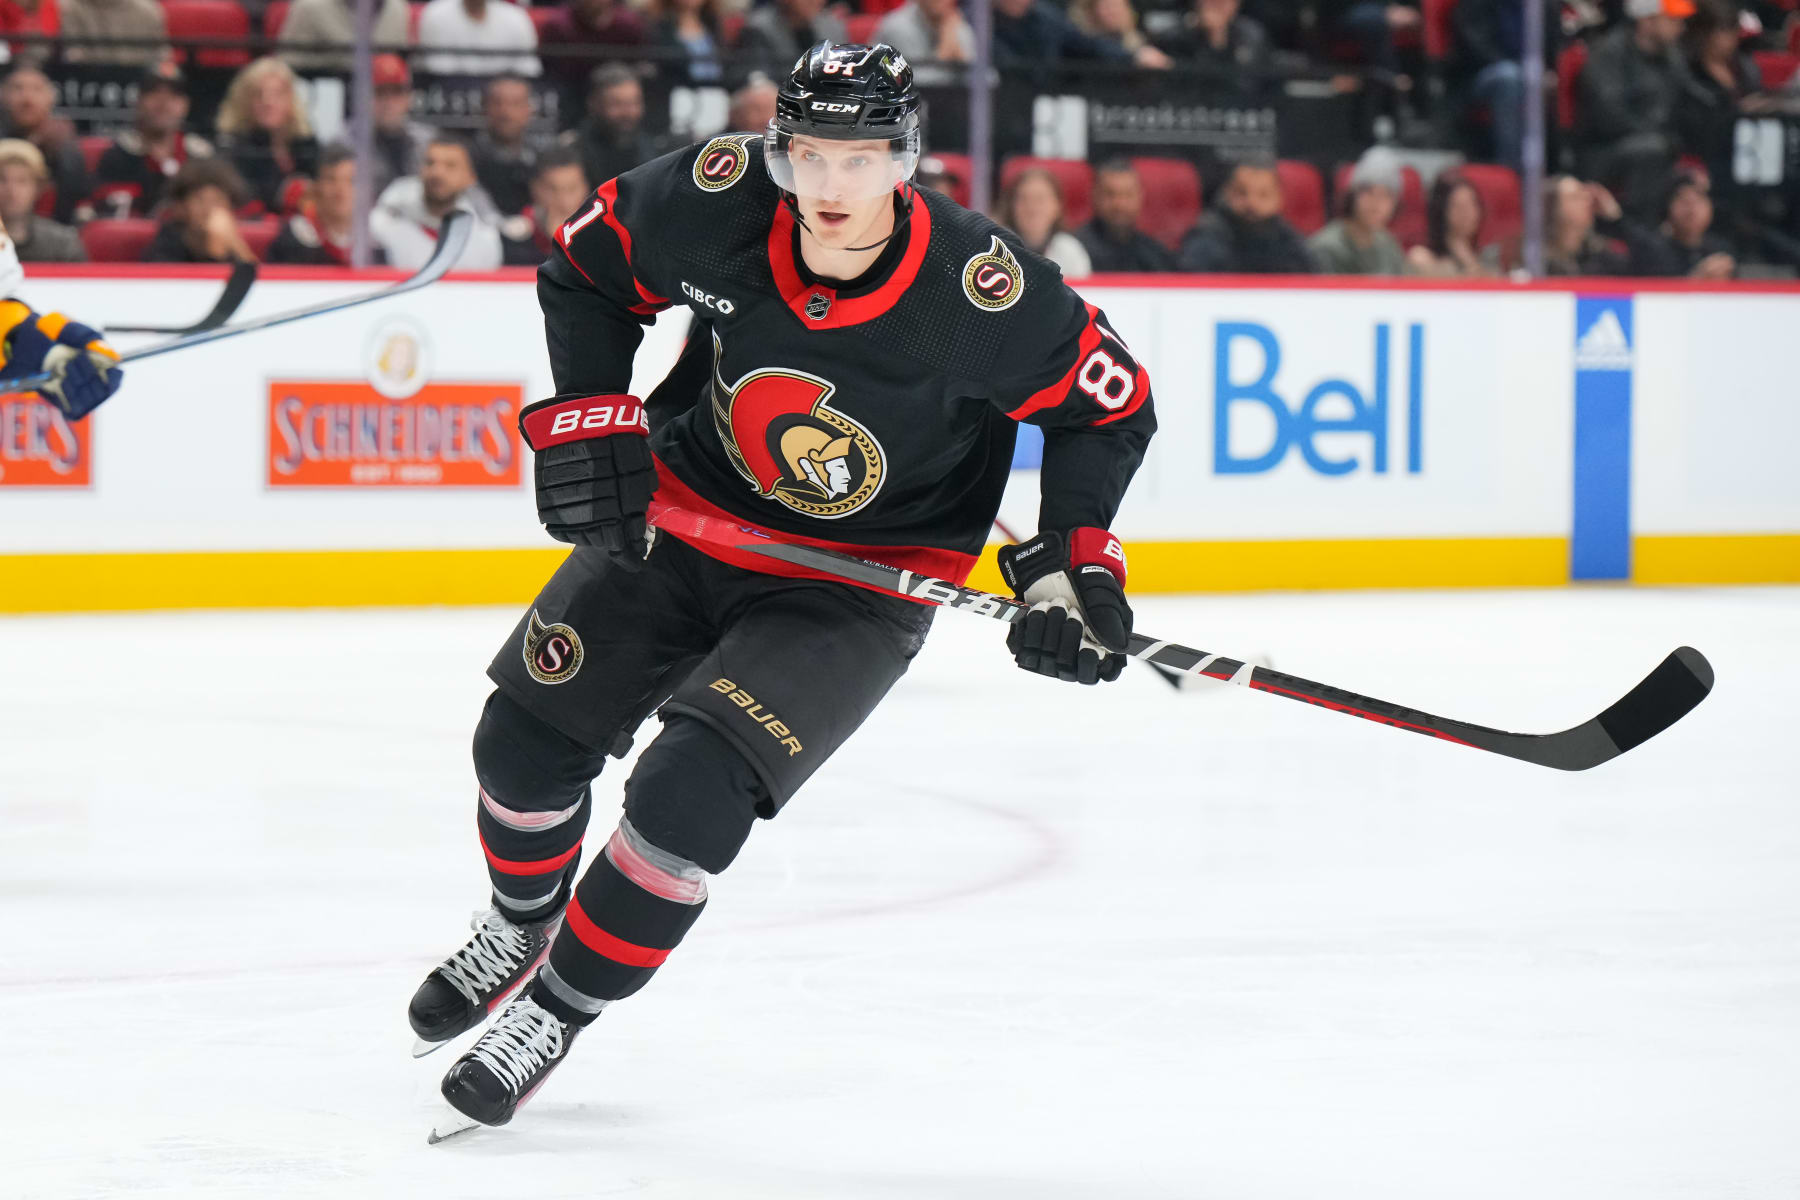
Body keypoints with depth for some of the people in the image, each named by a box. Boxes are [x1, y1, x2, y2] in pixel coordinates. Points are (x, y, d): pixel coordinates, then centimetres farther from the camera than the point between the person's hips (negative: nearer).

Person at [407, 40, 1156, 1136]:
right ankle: (521, 926, 35)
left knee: (692, 795, -20)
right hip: (684, 518, 4)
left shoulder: (980, 289, -28)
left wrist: (1072, 563, -18)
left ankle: (560, 1007, 3)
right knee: (527, 736, 0)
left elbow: (1110, 403, -12)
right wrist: (588, 421, -8)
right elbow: (586, 268, 0)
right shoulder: (718, 201, -21)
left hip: (858, 584, -4)